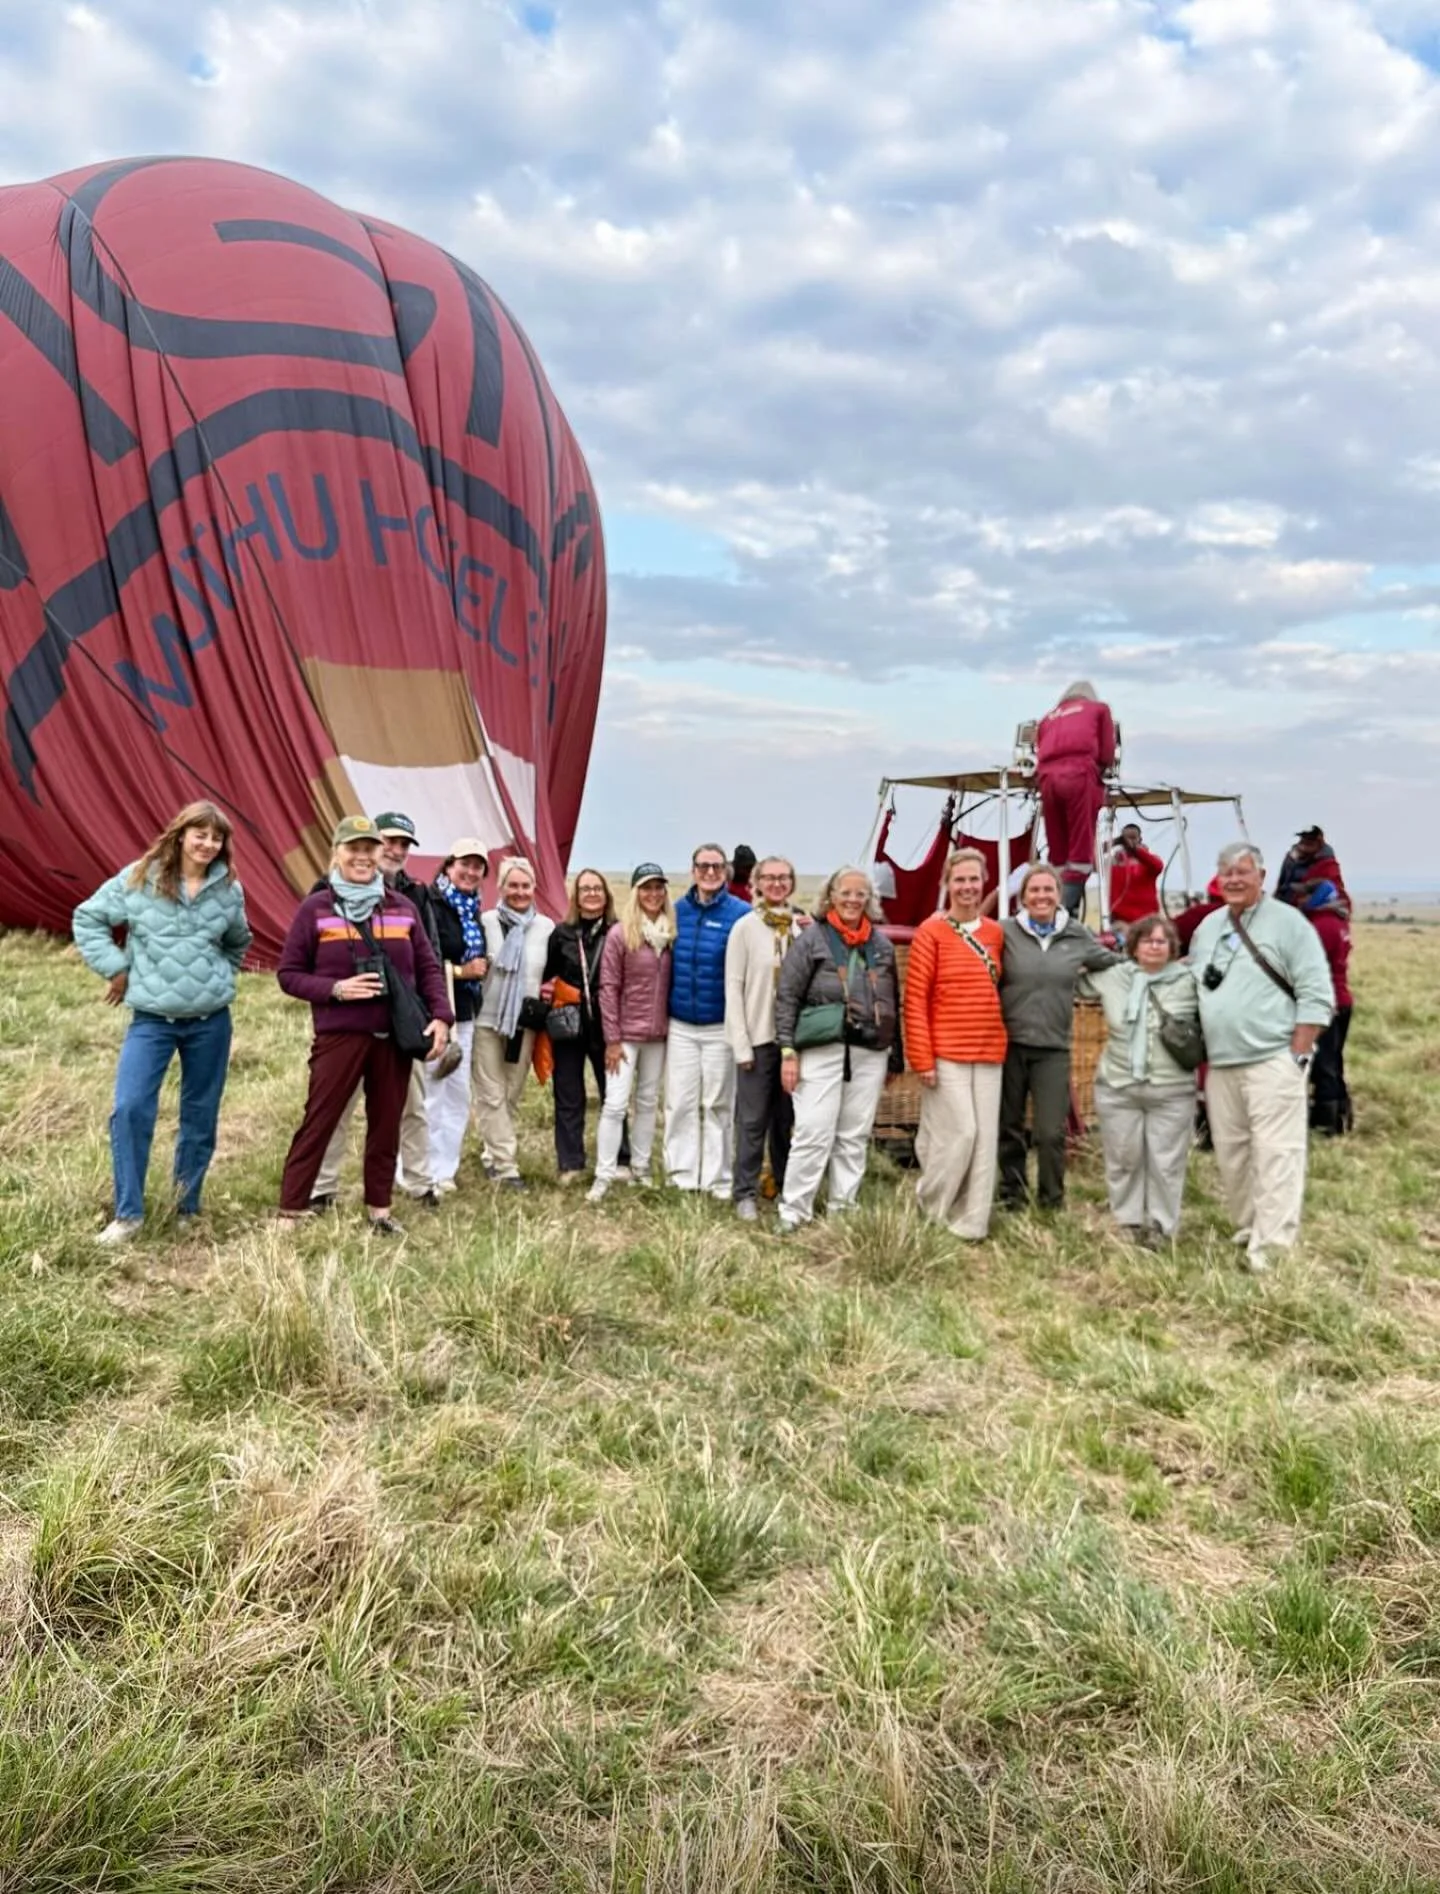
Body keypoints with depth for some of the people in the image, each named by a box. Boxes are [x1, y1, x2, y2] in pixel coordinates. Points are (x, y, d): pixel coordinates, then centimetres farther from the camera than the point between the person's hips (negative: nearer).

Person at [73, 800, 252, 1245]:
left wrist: (218, 978, 9)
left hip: (211, 1021, 2)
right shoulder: (139, 878, -5)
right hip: (151, 1020, -2)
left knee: (200, 1116, 9)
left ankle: (187, 1207, 26)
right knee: (130, 1109, -13)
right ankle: (128, 1212, 1)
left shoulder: (229, 889, 2)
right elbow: (88, 917, 3)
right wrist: (116, 967, -3)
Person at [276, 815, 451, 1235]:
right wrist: (335, 989, -15)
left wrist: (440, 1016, -3)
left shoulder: (403, 908, 7)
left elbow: (428, 968, 10)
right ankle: (290, 1212, 7)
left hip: (395, 1037, 3)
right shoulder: (315, 908, -2)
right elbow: (288, 973, 0)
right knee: (319, 1122, 0)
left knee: (386, 1125, 10)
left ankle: (379, 1210, 22)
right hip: (340, 1036, -3)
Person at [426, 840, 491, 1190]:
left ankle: (444, 1170, 24)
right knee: (430, 1096, -6)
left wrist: (481, 967, 9)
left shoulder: (473, 911, 14)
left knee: (459, 1096, 14)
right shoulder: (432, 906, -13)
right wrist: (460, 971, -17)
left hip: (464, 1014, 9)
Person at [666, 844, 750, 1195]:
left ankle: (717, 1180, 14)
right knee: (680, 1103, 5)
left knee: (718, 1105, 6)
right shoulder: (677, 910, 4)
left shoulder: (740, 913, -6)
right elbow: (666, 964, 11)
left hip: (721, 1027, -2)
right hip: (680, 1026, 3)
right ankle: (682, 1175, 15)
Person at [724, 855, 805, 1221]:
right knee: (753, 1119, 0)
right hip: (758, 1036, -3)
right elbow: (733, 987, -5)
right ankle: (746, 1193, 9)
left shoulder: (804, 927, 5)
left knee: (787, 1117, 13)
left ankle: (787, 1187, 26)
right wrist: (741, 1043, -9)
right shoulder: (745, 927, -4)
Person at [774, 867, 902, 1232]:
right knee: (813, 1134, -7)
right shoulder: (811, 939, -1)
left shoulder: (881, 944, 12)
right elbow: (787, 998, -3)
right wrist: (788, 1051, -9)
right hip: (821, 1052, -4)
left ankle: (842, 1210, 18)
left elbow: (892, 1003, 16)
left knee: (855, 1138, 8)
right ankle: (793, 1212, 3)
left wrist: (895, 1057, 14)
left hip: (870, 1054, 4)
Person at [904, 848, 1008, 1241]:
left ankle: (971, 1222, 15)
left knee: (985, 1139, 5)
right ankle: (928, 1209, 16)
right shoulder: (931, 932, -7)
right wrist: (922, 1058, -13)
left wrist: (1001, 1041, 12)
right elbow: (914, 1000, -9)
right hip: (945, 1054, -5)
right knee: (958, 1133, -6)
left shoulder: (995, 932, 10)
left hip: (989, 1053, 6)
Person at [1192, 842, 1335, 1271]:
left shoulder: (1288, 922, -4)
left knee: (1275, 1154, -8)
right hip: (1219, 1064, 7)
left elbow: (1316, 995, -8)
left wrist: (1297, 1056, -12)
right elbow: (1192, 993, 21)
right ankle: (1247, 1229, 26)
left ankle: (1271, 1249, -6)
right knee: (1229, 1152, 12)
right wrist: (1200, 1055, 13)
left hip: (1272, 1060, -6)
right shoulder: (1207, 927, 15)